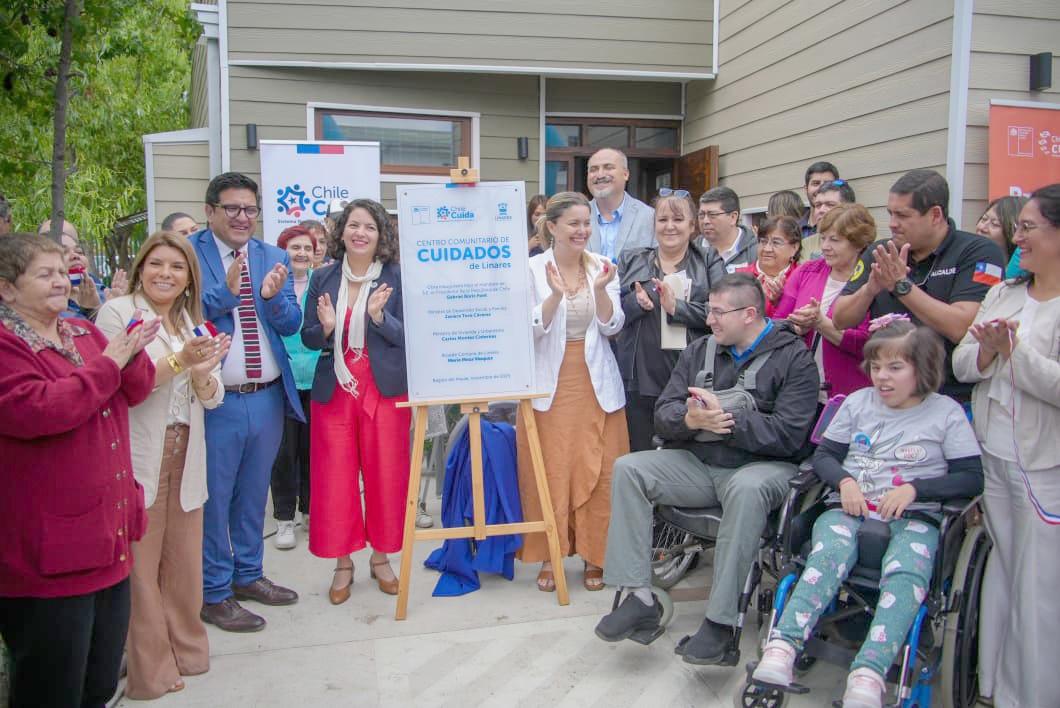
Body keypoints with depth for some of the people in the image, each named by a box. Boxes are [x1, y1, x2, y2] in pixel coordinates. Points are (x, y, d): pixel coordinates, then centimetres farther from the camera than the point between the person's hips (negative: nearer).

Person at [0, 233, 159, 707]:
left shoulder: (84, 332, 13)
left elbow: (135, 390, 10)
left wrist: (132, 355, -11)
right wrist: (106, 366, -18)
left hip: (107, 536, 8)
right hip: (47, 553, -8)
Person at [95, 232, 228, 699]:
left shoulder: (193, 322, 13)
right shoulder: (117, 312, -5)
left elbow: (212, 398, 9)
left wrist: (202, 373, -12)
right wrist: (178, 361, -22)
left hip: (186, 456, 5)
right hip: (138, 456, -5)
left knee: (185, 560, 12)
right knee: (141, 563, 2)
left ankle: (184, 648, 28)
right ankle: (149, 668, 15)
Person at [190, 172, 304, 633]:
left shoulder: (275, 258, 7)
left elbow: (291, 324, 2)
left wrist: (272, 297, -17)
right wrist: (226, 292, -25)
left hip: (268, 399, 5)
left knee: (254, 494, 18)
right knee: (213, 499, 5)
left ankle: (248, 574, 35)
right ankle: (213, 594, 20)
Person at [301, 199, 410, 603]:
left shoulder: (397, 278, -2)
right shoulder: (323, 279, 5)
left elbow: (407, 336, -5)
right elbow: (308, 338, 6)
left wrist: (379, 315, -22)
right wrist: (325, 327, -15)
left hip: (385, 390, -1)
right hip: (334, 391, 2)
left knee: (386, 476, 6)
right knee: (335, 478, 5)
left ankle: (381, 558, 24)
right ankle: (343, 563, 20)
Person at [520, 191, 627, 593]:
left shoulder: (602, 267, 4)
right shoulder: (533, 269, -3)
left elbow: (612, 327, -1)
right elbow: (531, 330, -8)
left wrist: (600, 289, -17)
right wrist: (555, 294, -23)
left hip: (595, 383, 2)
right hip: (549, 383, -2)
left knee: (597, 471, 3)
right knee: (549, 471, 1)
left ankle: (594, 554, 17)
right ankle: (549, 556, 15)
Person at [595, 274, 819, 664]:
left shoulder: (793, 357, -4)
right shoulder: (699, 351, 12)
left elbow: (788, 434, -16)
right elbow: (663, 414, 4)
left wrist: (725, 418, -22)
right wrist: (690, 419, -20)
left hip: (763, 465, -5)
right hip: (698, 463, 5)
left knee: (747, 488, -39)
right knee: (628, 468, -15)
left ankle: (720, 621, -30)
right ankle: (640, 598, -16)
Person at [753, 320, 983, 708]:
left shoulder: (946, 412, 10)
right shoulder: (858, 402, 18)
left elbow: (972, 477, 5)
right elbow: (823, 455, 17)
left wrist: (913, 489, -9)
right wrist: (844, 481, -5)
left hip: (913, 516, -1)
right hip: (849, 507, 2)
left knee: (905, 571, -35)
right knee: (829, 554, -33)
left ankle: (868, 675, -49)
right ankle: (781, 648, -47)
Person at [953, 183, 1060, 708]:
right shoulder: (1002, 294, 10)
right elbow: (961, 365, 5)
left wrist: (1014, 349, -16)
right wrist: (988, 350, -14)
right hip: (993, 457, 7)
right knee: (1000, 572, 18)